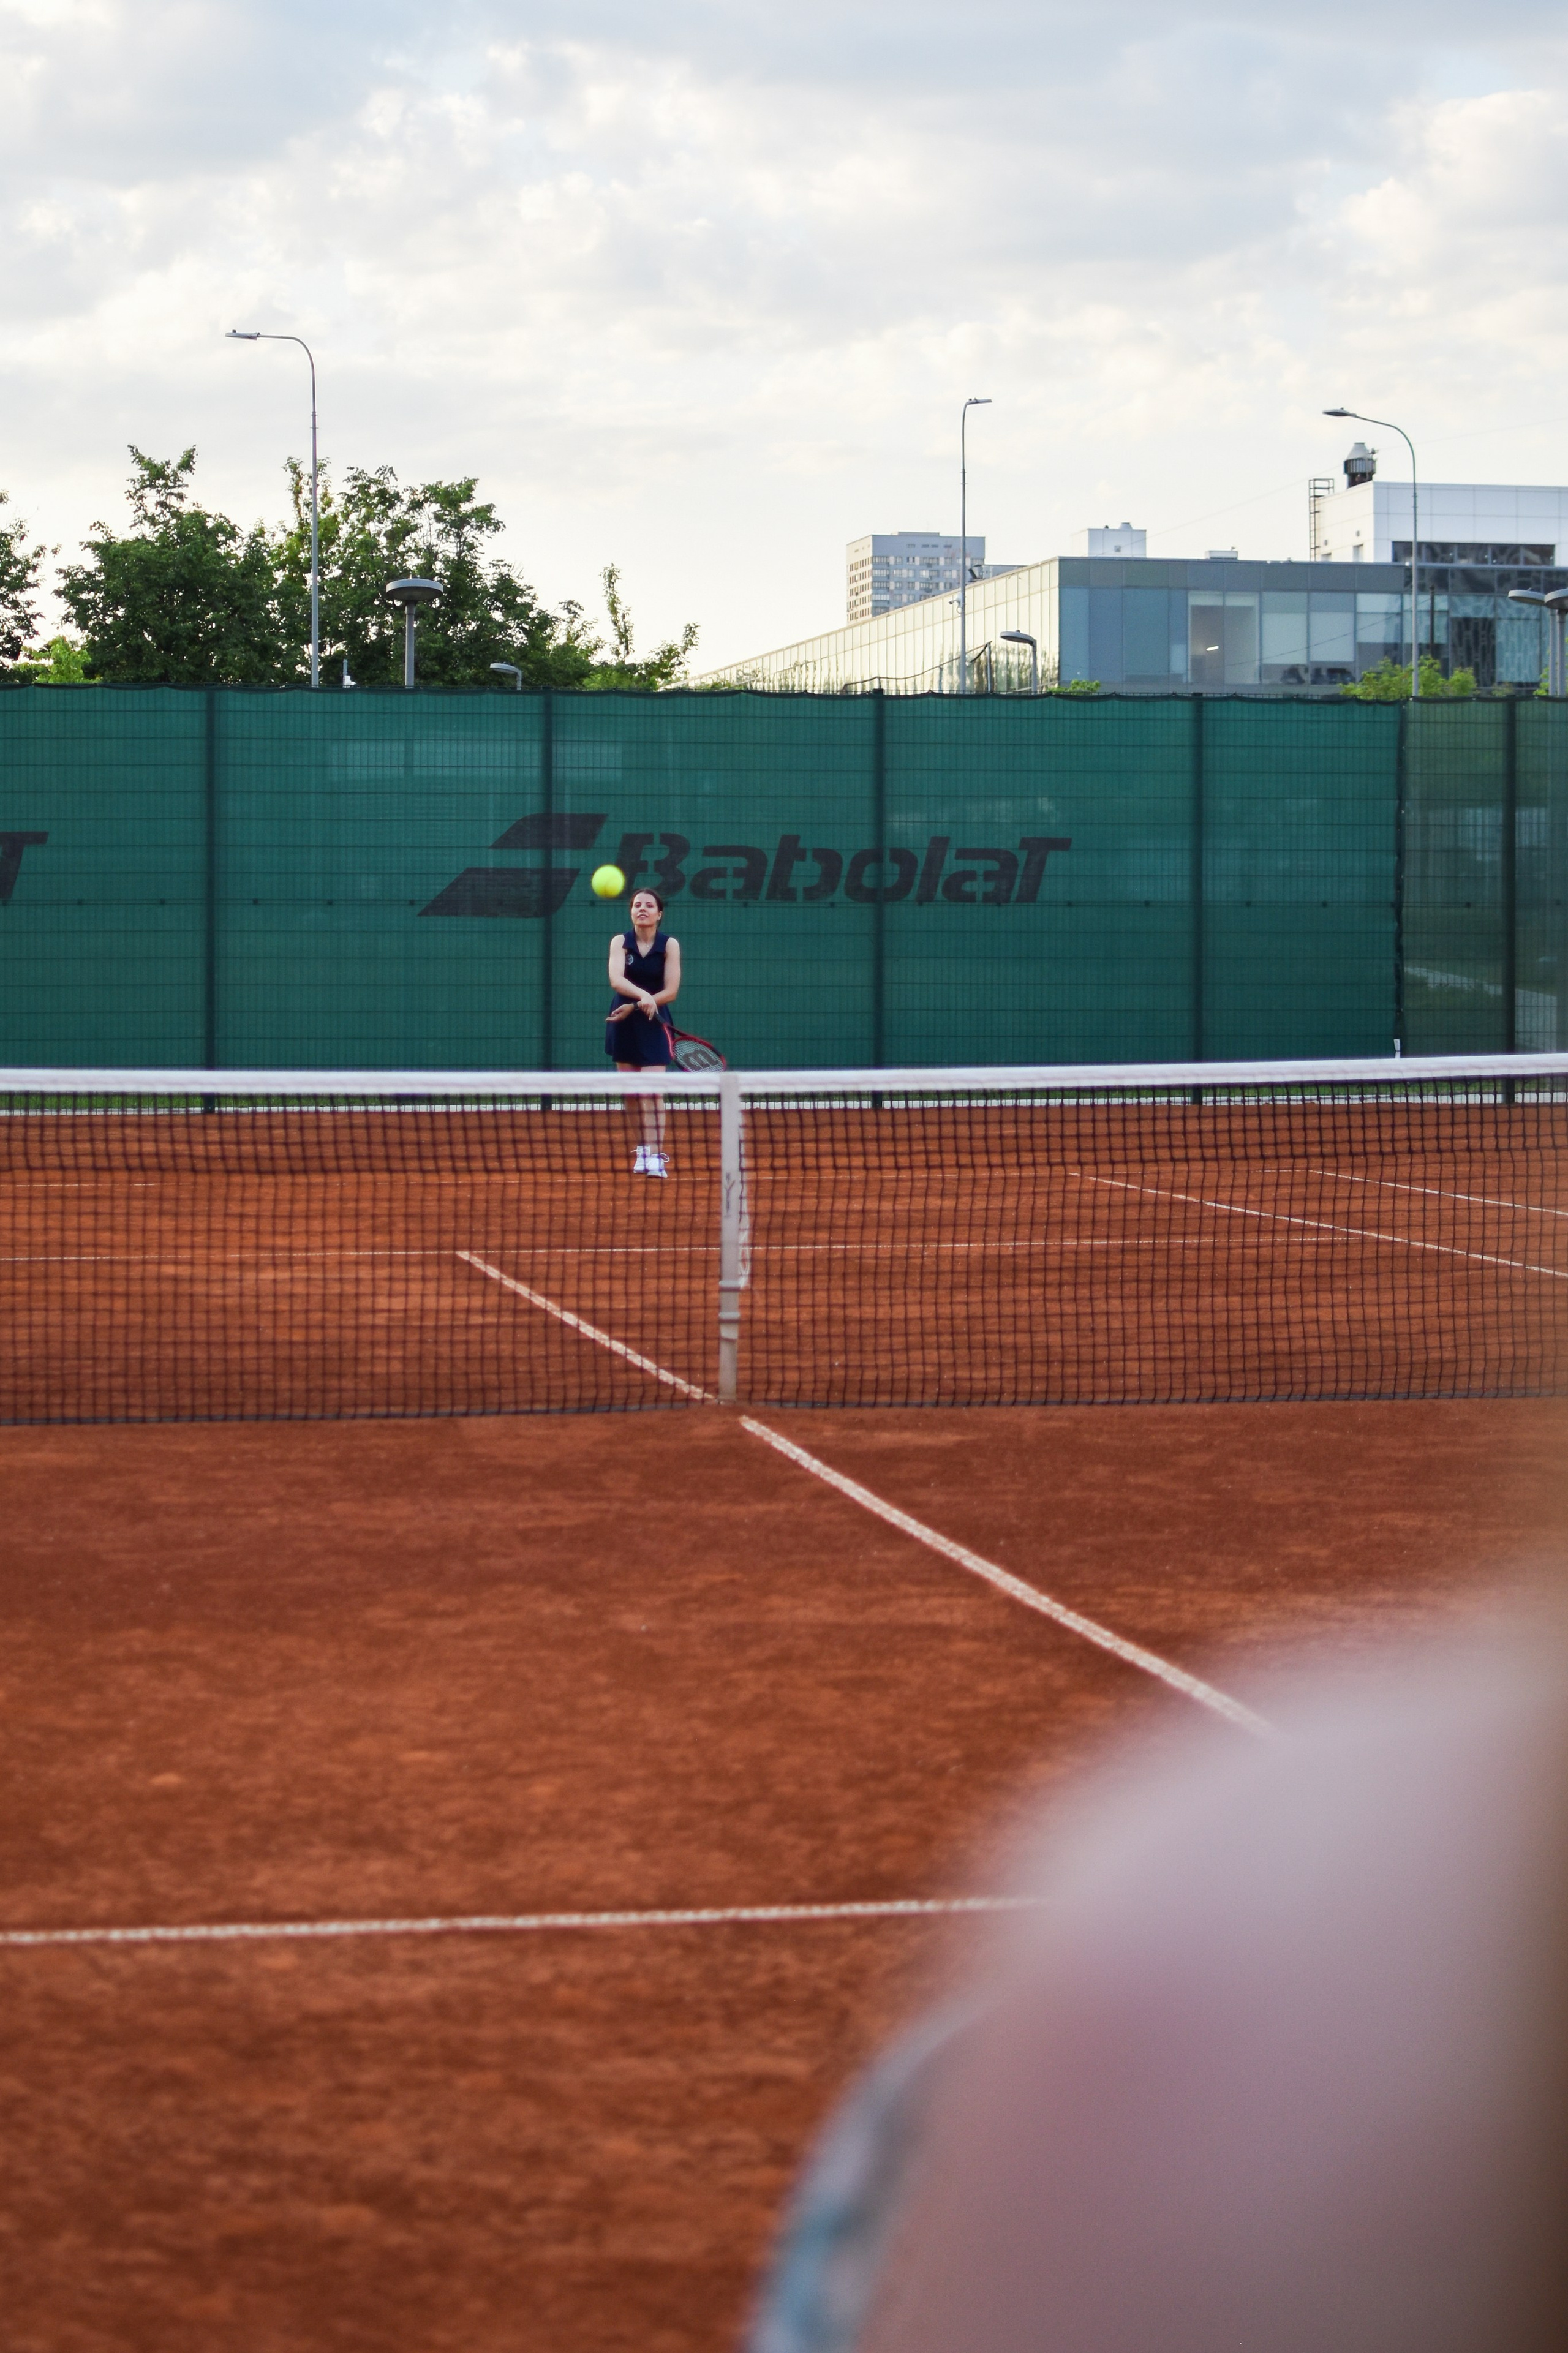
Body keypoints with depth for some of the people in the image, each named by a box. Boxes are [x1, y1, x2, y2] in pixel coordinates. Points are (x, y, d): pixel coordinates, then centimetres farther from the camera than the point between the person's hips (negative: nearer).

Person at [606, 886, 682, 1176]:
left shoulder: (669, 945, -6)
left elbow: (670, 992, -10)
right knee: (631, 1094, 6)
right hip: (622, 1024, 3)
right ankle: (645, 1148, 21)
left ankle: (655, 1156, -17)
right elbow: (616, 981, -20)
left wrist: (636, 1007, -17)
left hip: (653, 1024, -3)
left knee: (652, 1092, -13)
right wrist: (643, 995, -38)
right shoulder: (621, 942, -3)